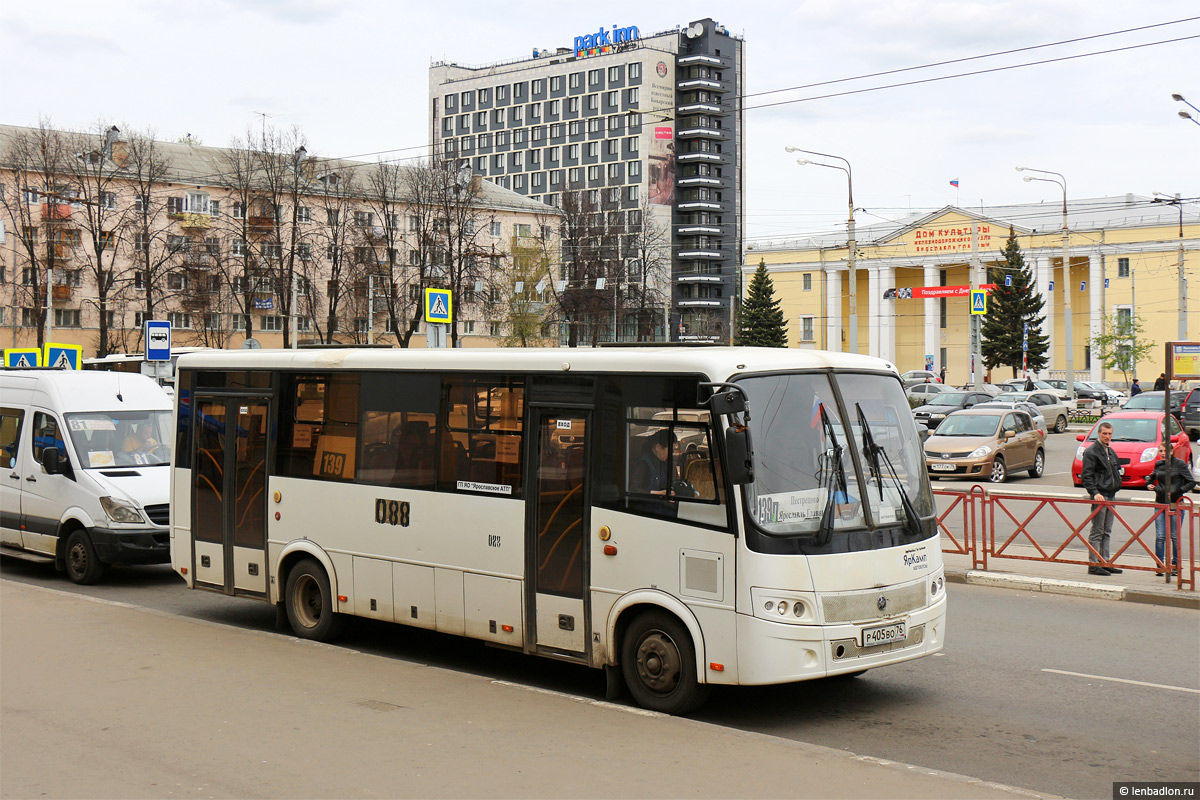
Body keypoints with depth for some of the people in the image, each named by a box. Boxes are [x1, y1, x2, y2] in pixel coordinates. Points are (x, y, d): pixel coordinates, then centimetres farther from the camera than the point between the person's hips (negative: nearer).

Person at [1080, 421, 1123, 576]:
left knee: (1107, 531, 12)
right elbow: (1086, 476, -15)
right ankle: (1093, 565, -5)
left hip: (1110, 495, 8)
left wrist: (1116, 486, 16)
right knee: (1097, 531, -7)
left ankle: (1105, 562, 17)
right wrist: (1094, 493, -24)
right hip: (1099, 496, -8)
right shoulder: (1091, 452, -9)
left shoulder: (1110, 452, 17)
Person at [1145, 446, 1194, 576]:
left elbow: (1191, 483, -5)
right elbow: (1152, 477, 27)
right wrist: (1149, 484, 5)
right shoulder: (1158, 464, 9)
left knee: (1175, 536, 2)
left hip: (1175, 504, -3)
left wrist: (1177, 491, -14)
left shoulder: (1180, 463, -4)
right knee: (1160, 536, -2)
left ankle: (1175, 565, 12)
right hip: (1160, 503, 4)